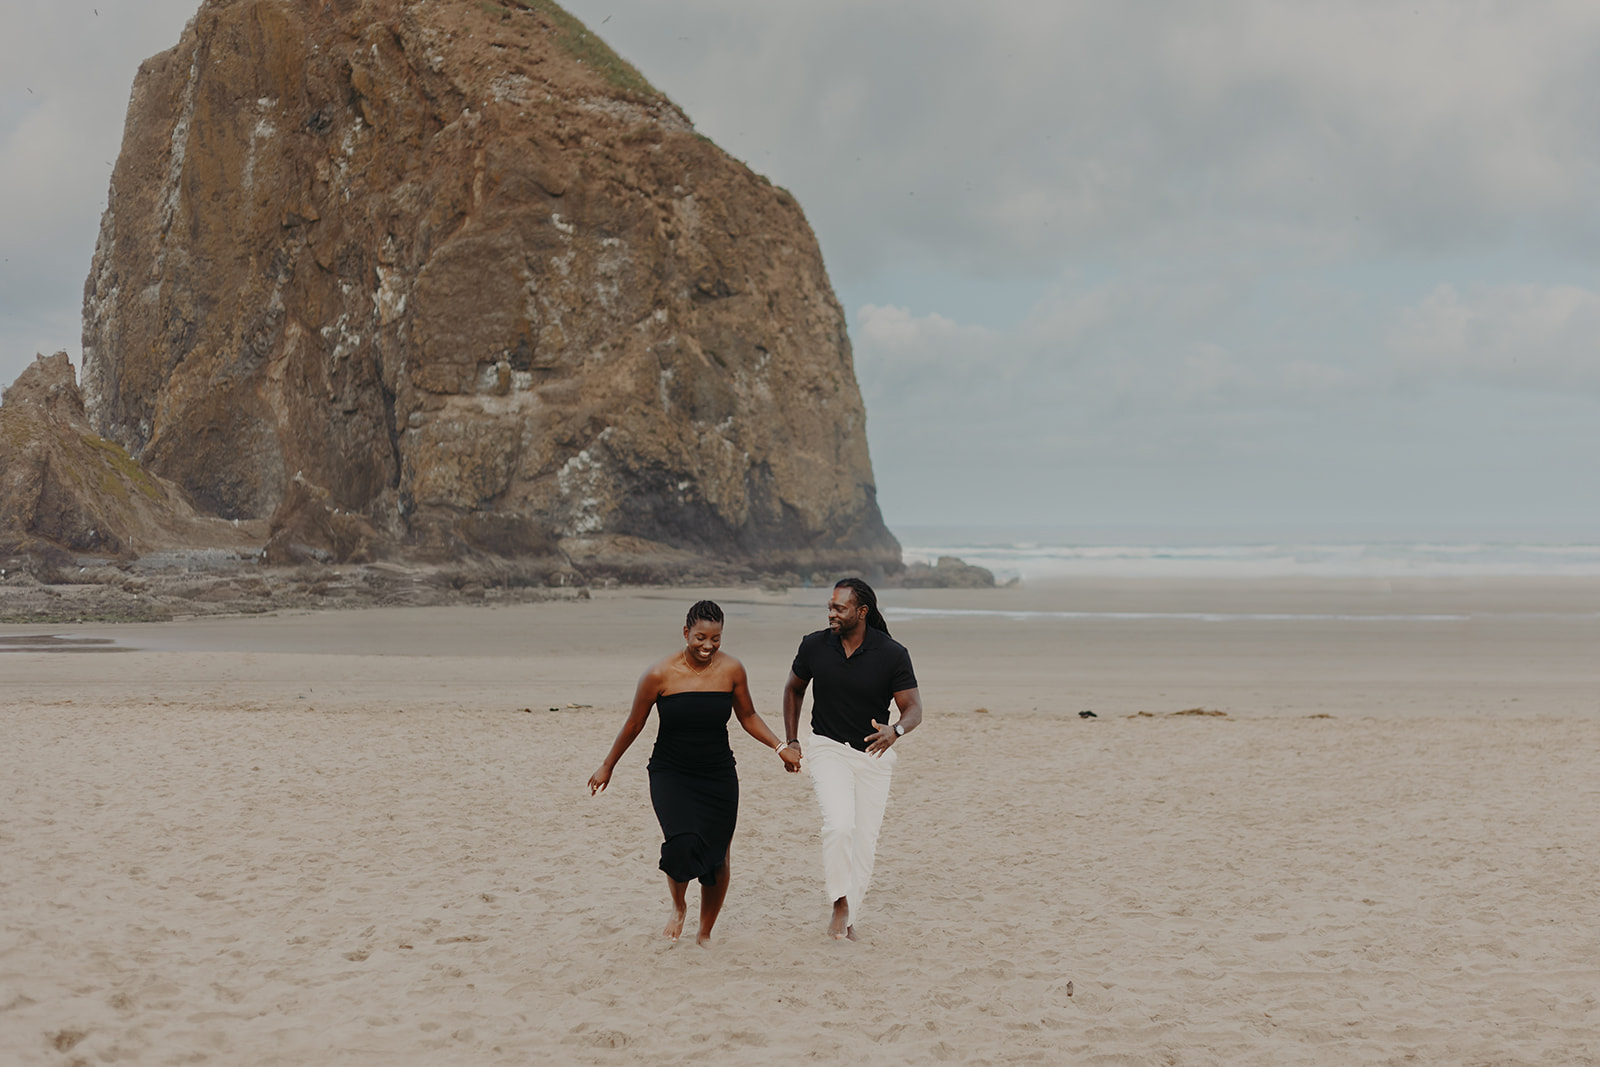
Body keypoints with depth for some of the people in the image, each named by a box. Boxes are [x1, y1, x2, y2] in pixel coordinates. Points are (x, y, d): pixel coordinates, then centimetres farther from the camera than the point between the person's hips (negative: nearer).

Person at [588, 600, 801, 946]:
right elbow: (633, 725, 1)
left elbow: (748, 716, 11)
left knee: (718, 857, 5)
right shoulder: (661, 675, -13)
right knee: (682, 845, -23)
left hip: (718, 776, 3)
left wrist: (780, 748, -1)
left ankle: (705, 933, 27)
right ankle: (678, 907, 9)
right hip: (670, 774, -3)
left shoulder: (731, 670, -5)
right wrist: (607, 767, 10)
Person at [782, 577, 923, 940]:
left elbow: (914, 709, -10)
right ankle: (840, 905, -13)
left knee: (865, 839, 3)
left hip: (874, 754, 0)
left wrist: (895, 731, -32)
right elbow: (794, 689, 14)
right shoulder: (814, 646, -5)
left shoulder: (892, 654, -11)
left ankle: (850, 918, 17)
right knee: (839, 823, -23)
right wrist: (791, 741, 9)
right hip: (828, 748, 0)